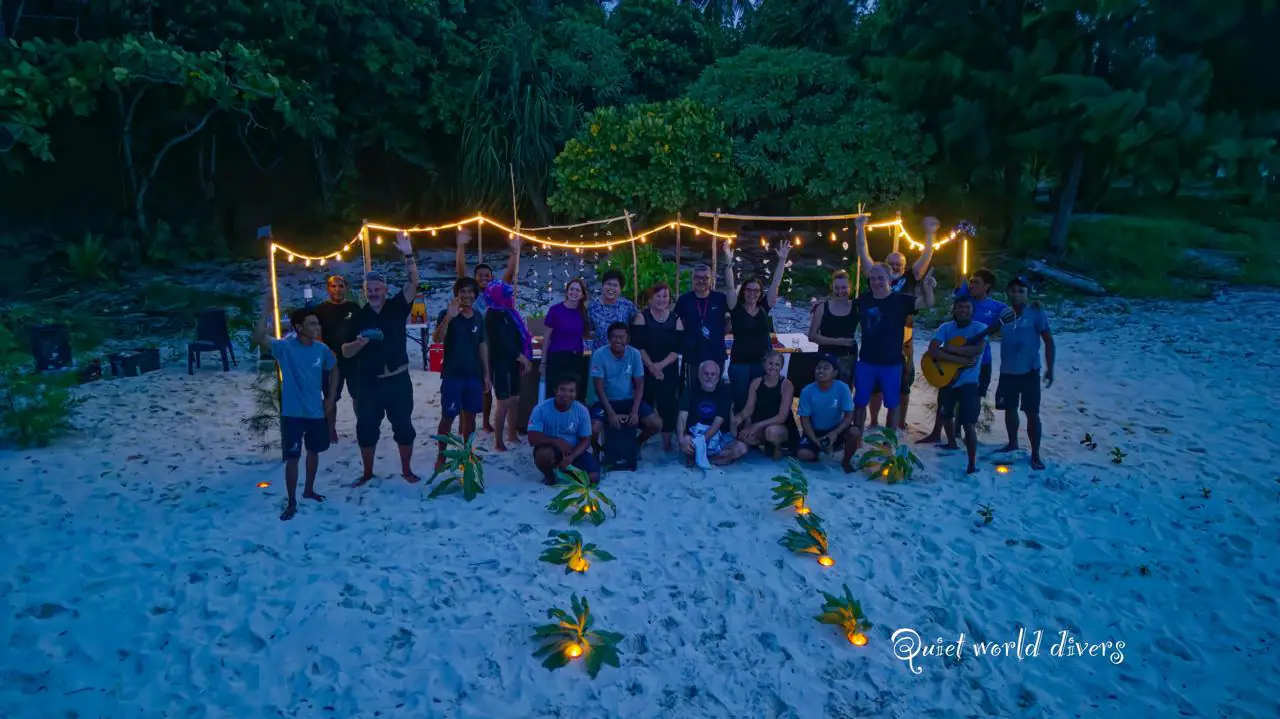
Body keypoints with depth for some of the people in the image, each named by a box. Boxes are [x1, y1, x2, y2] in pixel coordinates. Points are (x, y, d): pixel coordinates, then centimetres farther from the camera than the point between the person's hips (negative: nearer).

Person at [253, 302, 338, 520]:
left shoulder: (322, 349, -3)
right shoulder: (285, 347, -14)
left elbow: (333, 370, 14)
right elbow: (258, 338, -31)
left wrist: (331, 397, 7)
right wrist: (266, 313, -39)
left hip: (316, 412, 4)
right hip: (292, 413, -4)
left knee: (314, 452, 19)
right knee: (292, 458, 0)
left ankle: (309, 490, 40)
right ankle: (291, 502, 14)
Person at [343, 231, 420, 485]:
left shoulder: (397, 307, -1)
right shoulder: (359, 316, 2)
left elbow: (413, 284, -17)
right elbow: (346, 352, 3)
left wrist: (408, 256, -29)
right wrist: (359, 342, -19)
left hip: (398, 380, -1)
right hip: (368, 382, 2)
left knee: (403, 426, 5)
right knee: (366, 428, 8)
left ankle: (407, 470, 20)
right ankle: (367, 473, 24)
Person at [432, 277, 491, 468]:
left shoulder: (479, 317, 7)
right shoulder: (447, 314, -7)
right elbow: (437, 339, -21)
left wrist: (486, 373, 10)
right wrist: (448, 317, -36)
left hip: (474, 374, 4)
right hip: (452, 375, -4)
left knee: (470, 415, 11)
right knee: (448, 416, -2)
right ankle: (441, 455, 9)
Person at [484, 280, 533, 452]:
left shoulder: (508, 313, 13)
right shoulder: (494, 316, -13)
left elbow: (517, 338, 12)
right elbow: (503, 342, -19)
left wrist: (524, 360, 4)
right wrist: (523, 358, -14)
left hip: (512, 363, 8)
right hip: (501, 364, -8)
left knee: (514, 400, 13)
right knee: (504, 403, -7)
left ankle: (512, 435, 26)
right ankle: (498, 442, 1)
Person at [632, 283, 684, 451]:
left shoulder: (676, 320, 5)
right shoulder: (642, 317, 0)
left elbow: (678, 348, -2)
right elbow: (638, 345, -8)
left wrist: (660, 365, -14)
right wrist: (651, 366, -16)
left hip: (668, 371, 1)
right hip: (644, 370, -1)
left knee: (667, 405, -2)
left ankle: (667, 441, 8)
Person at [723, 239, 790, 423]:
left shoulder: (764, 308, 5)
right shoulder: (736, 309, -2)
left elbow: (776, 283, 1)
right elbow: (729, 286, -13)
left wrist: (782, 260, -6)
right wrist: (728, 262, -24)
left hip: (762, 362, 3)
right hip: (739, 363, -3)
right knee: (740, 403, 1)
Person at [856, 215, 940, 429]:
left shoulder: (910, 280, 6)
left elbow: (926, 257, 2)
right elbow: (864, 254, 3)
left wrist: (930, 233, -6)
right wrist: (861, 230, -1)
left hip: (902, 343, 1)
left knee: (902, 386, 10)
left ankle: (901, 424, 24)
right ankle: (874, 423, 19)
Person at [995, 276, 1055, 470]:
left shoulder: (1036, 313, -7)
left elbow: (1049, 341, -6)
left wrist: (1050, 369, -9)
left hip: (1029, 372, -4)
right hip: (1007, 372, 4)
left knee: (1032, 413, -3)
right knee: (1010, 409, 17)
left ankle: (1035, 454, 6)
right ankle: (1012, 443, 36)